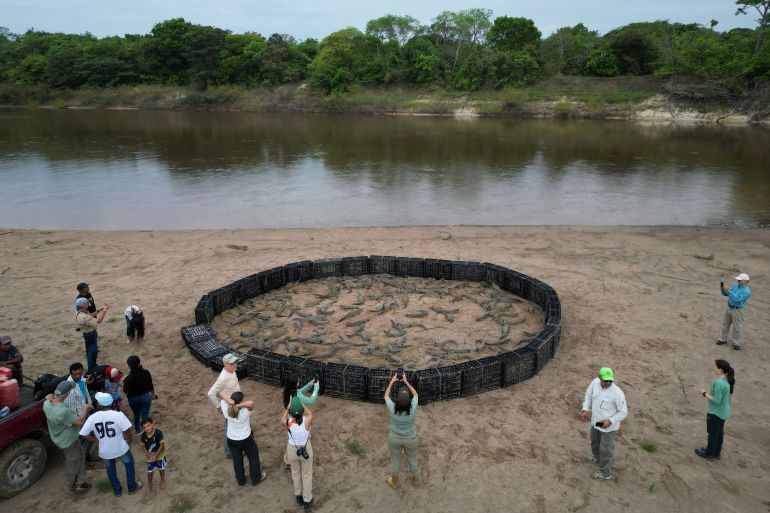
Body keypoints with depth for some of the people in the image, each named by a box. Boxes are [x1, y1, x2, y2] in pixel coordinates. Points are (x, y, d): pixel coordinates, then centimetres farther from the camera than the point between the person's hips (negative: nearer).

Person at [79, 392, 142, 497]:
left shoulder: (92, 418, -14)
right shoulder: (118, 415, -22)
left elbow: (83, 434, -8)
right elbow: (127, 431, -19)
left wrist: (97, 439, 7)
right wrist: (129, 441, 2)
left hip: (105, 452, 2)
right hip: (121, 449, -2)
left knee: (110, 469, 28)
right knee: (129, 464, 25)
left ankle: (117, 491, 42)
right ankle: (132, 487, 36)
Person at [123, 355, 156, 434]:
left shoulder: (129, 377, -22)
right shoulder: (146, 373, -13)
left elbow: (125, 391, -19)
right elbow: (151, 386, -3)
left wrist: (124, 383, -4)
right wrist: (153, 394, 14)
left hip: (133, 398, 0)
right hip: (145, 397, 1)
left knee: (136, 415, 24)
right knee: (145, 416, 10)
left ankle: (138, 430, 43)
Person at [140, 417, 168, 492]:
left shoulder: (158, 433, -29)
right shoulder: (143, 436, -19)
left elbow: (162, 445, -22)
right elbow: (143, 446, -6)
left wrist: (156, 455, -21)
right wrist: (148, 455, -16)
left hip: (159, 455, -2)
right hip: (150, 457, 2)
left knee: (161, 469, 20)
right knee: (150, 472, 14)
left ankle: (162, 480, 48)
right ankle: (149, 483, 44)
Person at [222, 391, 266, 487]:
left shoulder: (227, 411, -22)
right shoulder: (245, 412, -33)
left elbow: (222, 400, -14)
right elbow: (251, 403, -50)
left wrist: (229, 401, -34)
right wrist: (239, 405, -45)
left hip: (231, 440, 3)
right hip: (245, 439, -3)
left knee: (237, 460, 23)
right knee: (253, 457, 21)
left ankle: (241, 480, 41)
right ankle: (256, 478, 36)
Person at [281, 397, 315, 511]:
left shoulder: (288, 422, -27)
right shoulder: (307, 420, -29)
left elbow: (282, 419, -1)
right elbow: (309, 413, -3)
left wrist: (287, 408, 5)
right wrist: (302, 403, 2)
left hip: (292, 450, 1)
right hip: (306, 449, -1)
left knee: (296, 472, 28)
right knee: (307, 474, 22)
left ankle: (299, 496, 47)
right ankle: (307, 501, 36)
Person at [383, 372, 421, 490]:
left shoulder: (392, 409, -31)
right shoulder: (413, 409, -31)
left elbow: (386, 396, -10)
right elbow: (415, 394, -10)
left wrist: (391, 382, -3)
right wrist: (406, 382, -6)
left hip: (395, 438, 0)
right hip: (411, 439, 0)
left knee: (395, 460, 23)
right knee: (412, 459, 24)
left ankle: (394, 483, 44)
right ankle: (416, 480, 47)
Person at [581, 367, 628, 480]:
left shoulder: (617, 393, -29)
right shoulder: (595, 382, -14)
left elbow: (623, 412, -17)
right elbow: (588, 395, 5)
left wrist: (610, 421, -28)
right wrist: (586, 409, -6)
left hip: (608, 426, -6)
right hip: (595, 422, 6)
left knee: (606, 449, 9)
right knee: (595, 442, 29)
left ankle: (605, 473, 29)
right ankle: (598, 458, 57)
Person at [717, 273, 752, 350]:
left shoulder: (746, 291, -20)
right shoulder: (736, 287, 4)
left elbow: (737, 299, -31)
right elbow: (725, 294, 8)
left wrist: (729, 291, -34)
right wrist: (723, 288, -13)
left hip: (738, 310, -7)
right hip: (729, 308, 7)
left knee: (736, 328, 3)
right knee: (725, 324, 14)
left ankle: (736, 343, 18)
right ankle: (723, 339, 27)